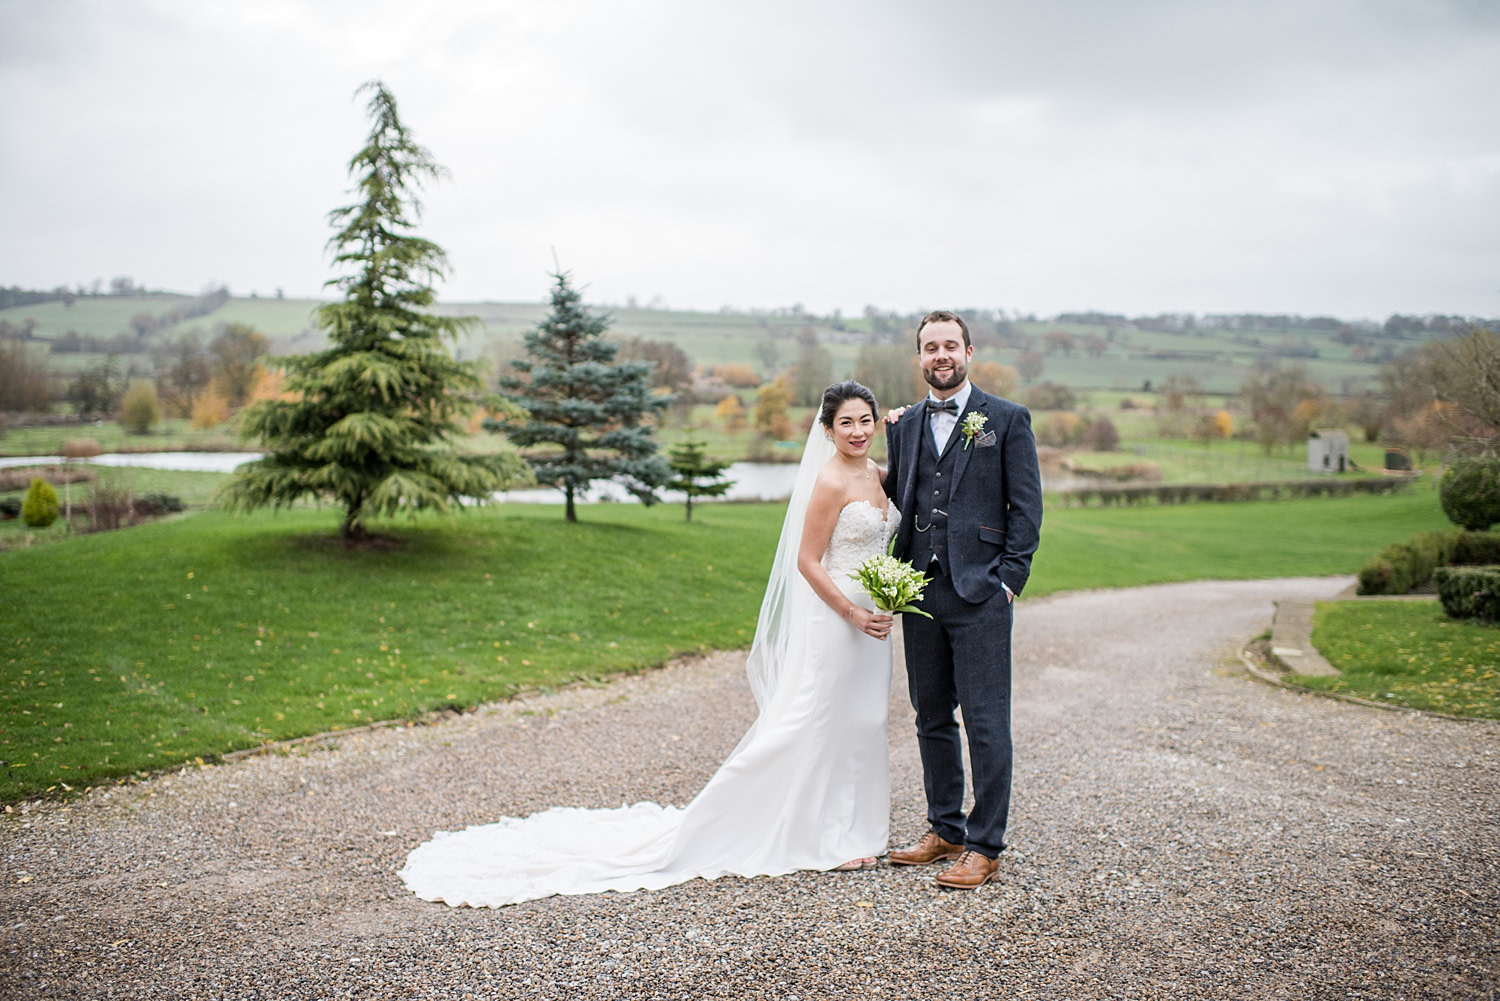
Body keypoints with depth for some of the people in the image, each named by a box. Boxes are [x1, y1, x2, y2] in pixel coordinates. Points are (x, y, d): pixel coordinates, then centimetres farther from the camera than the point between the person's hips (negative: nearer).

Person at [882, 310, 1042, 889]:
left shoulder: (1008, 420, 1)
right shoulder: (904, 424, 14)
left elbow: (1027, 507, -2)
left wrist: (1009, 579, -8)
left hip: (979, 592, -5)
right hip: (919, 591, 5)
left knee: (986, 723, -3)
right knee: (932, 720, 13)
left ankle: (985, 847, 7)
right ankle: (944, 831, 26)